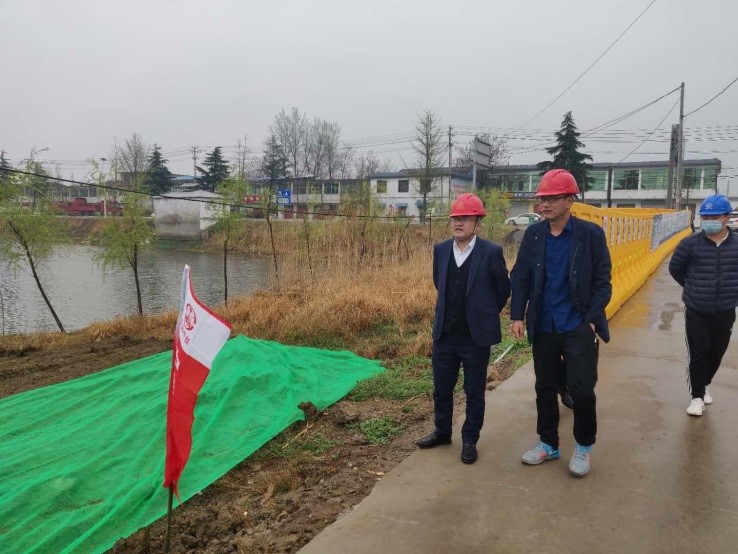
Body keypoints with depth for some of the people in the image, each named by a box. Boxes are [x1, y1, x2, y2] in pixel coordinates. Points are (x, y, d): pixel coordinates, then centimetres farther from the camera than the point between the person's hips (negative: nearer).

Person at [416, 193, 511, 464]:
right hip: (444, 334, 4)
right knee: (441, 389, 16)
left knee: (474, 393, 10)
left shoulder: (491, 252, -11)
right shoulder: (440, 250, 3)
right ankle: (442, 432, 36)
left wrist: (484, 314, 10)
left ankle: (470, 440, 27)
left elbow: (503, 289, 0)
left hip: (476, 337, -4)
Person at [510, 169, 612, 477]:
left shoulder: (591, 234, -6)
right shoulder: (533, 234, 2)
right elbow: (521, 277, 4)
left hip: (579, 327, -3)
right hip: (544, 327, 4)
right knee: (545, 388, 13)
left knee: (581, 389, 0)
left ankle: (583, 447, 23)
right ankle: (548, 444, 30)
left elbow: (602, 282, -4)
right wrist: (517, 316, -3)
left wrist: (592, 320, -12)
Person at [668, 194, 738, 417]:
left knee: (716, 354, 14)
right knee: (698, 354, 0)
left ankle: (704, 384, 39)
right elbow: (675, 268, 5)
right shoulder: (690, 244, -10)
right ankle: (697, 396, 14)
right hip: (696, 311, -2)